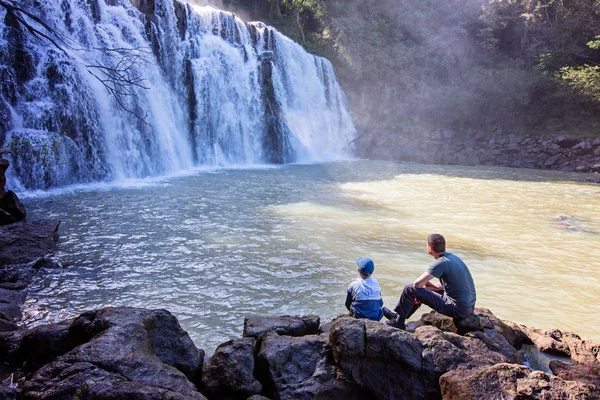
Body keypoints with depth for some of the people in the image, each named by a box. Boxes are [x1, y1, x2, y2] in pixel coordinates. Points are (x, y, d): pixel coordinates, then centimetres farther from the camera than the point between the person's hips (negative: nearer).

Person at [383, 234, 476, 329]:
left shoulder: (441, 263, -20)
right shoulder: (453, 257, 7)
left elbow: (417, 284, -23)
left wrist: (424, 285, 0)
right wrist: (434, 286, 10)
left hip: (458, 310, -9)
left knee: (409, 289, -6)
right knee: (424, 288, 27)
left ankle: (398, 322, 11)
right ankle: (399, 315, 38)